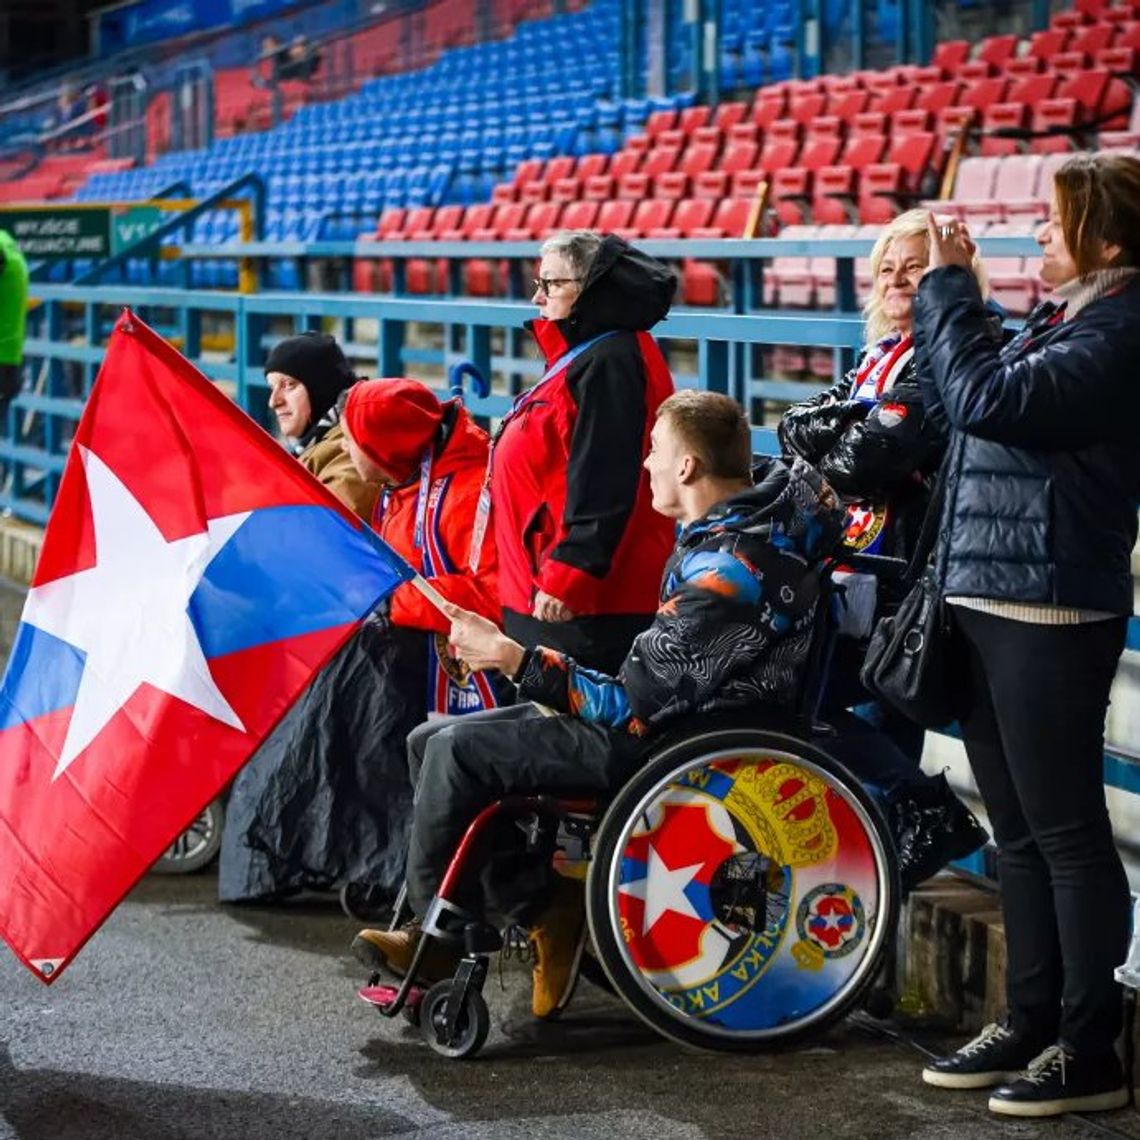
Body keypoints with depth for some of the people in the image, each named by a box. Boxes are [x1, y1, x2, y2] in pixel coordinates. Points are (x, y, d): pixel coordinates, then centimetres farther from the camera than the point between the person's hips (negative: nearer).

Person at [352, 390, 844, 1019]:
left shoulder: (722, 573, -27)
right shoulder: (779, 485, -2)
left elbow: (633, 709, -25)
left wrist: (514, 657, -20)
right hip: (672, 705, 11)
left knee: (459, 751, -17)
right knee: (430, 741, 4)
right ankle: (543, 912, 0)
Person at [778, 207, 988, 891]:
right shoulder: (883, 355, 18)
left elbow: (868, 458, -21)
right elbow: (798, 426, 10)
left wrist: (828, 450, -2)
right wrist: (853, 417, -8)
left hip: (903, 572, -9)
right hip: (865, 562, 9)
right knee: (885, 712, 14)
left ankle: (928, 814, -6)